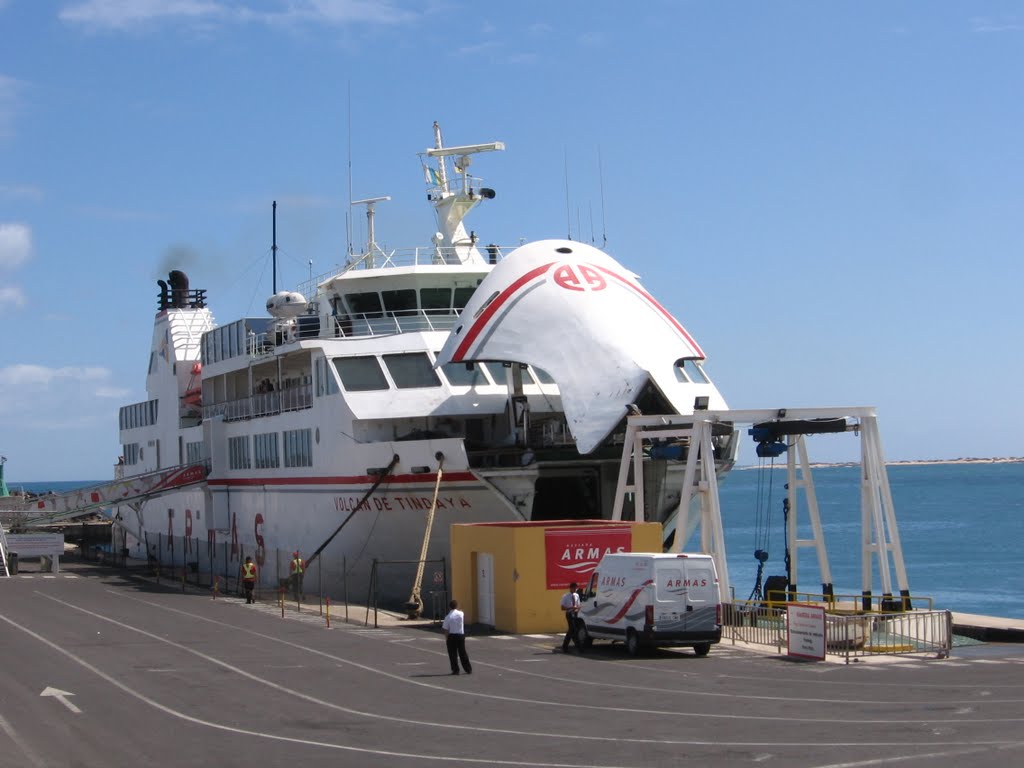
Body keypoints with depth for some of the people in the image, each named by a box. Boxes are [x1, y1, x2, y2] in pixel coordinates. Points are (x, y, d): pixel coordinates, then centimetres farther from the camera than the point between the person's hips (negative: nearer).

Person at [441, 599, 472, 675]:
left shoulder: (448, 617, -13)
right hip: (461, 635, 3)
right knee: (462, 652, 13)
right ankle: (468, 669, 16)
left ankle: (455, 670, 5)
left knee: (453, 654, 6)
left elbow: (446, 630, -10)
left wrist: (446, 639, 0)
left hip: (452, 636, -3)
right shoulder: (461, 614, -3)